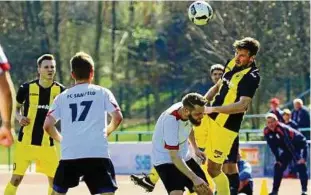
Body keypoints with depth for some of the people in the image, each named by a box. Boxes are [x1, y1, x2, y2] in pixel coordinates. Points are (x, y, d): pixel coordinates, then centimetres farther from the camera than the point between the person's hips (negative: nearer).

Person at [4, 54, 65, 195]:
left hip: (47, 143, 2)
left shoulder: (60, 90, -2)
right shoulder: (27, 88, -5)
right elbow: (17, 107, 11)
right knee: (16, 179, -3)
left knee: (55, 180, 3)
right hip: (25, 141, -2)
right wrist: (19, 118, -10)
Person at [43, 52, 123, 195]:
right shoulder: (102, 92, 10)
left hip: (70, 154, 2)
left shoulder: (62, 97, 14)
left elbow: (47, 125, 6)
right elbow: (118, 117, -1)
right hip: (97, 153, -2)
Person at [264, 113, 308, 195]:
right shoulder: (266, 131, -14)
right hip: (287, 149, 7)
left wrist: (298, 158, -36)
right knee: (278, 166, 0)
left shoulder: (282, 128, -34)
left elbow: (289, 144, -36)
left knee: (301, 164, -24)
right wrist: (278, 159, -8)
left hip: (299, 145, -7)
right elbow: (273, 147, -6)